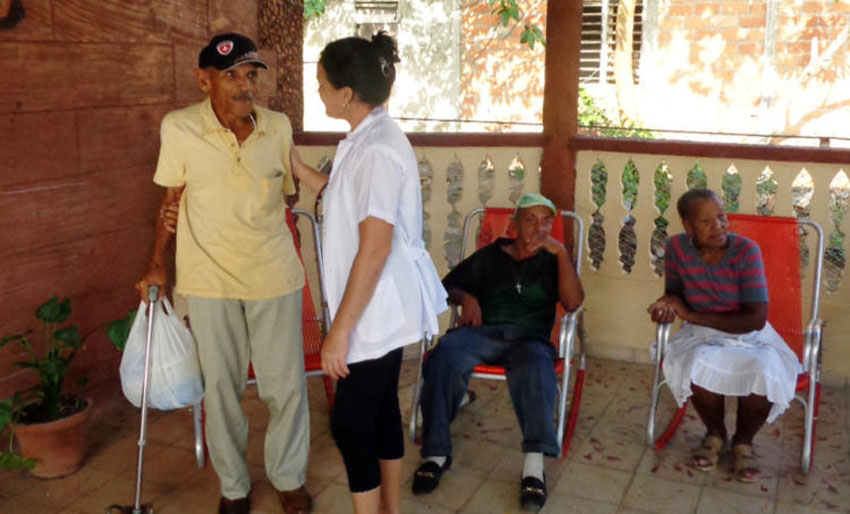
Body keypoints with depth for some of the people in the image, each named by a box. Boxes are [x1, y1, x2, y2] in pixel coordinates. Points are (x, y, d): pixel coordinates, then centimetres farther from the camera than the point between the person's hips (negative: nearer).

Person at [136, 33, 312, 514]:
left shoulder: (279, 127, -2)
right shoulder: (179, 128, -8)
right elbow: (173, 200, 3)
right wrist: (158, 263, 3)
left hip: (274, 273, 1)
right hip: (210, 277, -1)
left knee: (286, 384, 7)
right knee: (221, 386, 10)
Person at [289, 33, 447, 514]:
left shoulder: (377, 150, -23)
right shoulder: (370, 138, 8)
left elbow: (375, 250, -26)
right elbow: (348, 197, 24)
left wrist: (340, 329, -23)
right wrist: (295, 164, 20)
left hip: (376, 311, -10)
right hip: (383, 308, 10)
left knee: (349, 422, 1)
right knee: (381, 409, 19)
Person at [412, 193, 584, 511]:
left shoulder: (551, 262, 20)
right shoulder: (489, 255, 21)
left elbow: (572, 303, 3)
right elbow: (448, 285, 19)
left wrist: (561, 252, -2)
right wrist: (465, 297, -4)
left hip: (529, 338, -1)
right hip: (483, 331, 1)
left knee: (537, 364, -40)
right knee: (443, 355, -34)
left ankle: (534, 466, -43)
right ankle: (436, 453, -27)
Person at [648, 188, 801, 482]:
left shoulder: (746, 251, -20)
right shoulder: (677, 248, -12)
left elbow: (757, 319, -21)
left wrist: (692, 315, -22)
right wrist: (665, 305, -22)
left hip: (749, 335, -1)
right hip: (702, 336, 1)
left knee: (765, 379, -29)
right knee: (698, 370, -31)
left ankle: (744, 440, 5)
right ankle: (715, 433, 4)